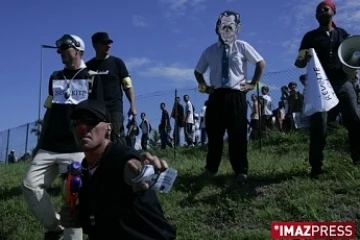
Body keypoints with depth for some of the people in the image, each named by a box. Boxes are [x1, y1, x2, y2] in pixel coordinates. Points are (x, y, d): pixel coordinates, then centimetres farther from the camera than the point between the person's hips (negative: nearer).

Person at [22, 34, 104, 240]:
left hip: (77, 148, -5)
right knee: (30, 185, -6)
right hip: (49, 147, 5)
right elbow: (50, 112, 19)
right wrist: (40, 143, 17)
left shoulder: (92, 78, 3)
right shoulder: (55, 78, 17)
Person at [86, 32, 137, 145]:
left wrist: (133, 105, -7)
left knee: (117, 142, -10)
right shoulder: (88, 66, 11)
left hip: (114, 109, -2)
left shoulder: (117, 62, 7)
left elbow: (128, 86, 4)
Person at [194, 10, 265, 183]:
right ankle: (211, 169, 16)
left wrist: (253, 84, 4)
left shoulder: (242, 47, 5)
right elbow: (198, 71, 22)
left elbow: (261, 63, 10)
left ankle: (241, 171, 5)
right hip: (216, 96, 2)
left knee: (238, 135, -2)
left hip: (236, 95, -2)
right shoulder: (210, 51, 11)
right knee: (214, 134, 4)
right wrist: (204, 87, 8)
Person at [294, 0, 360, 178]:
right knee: (318, 125, -9)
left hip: (342, 82, 3)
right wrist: (302, 60, -20)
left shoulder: (343, 34, 17)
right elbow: (300, 62, 5)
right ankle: (316, 167, -5)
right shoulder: (311, 36, 10)